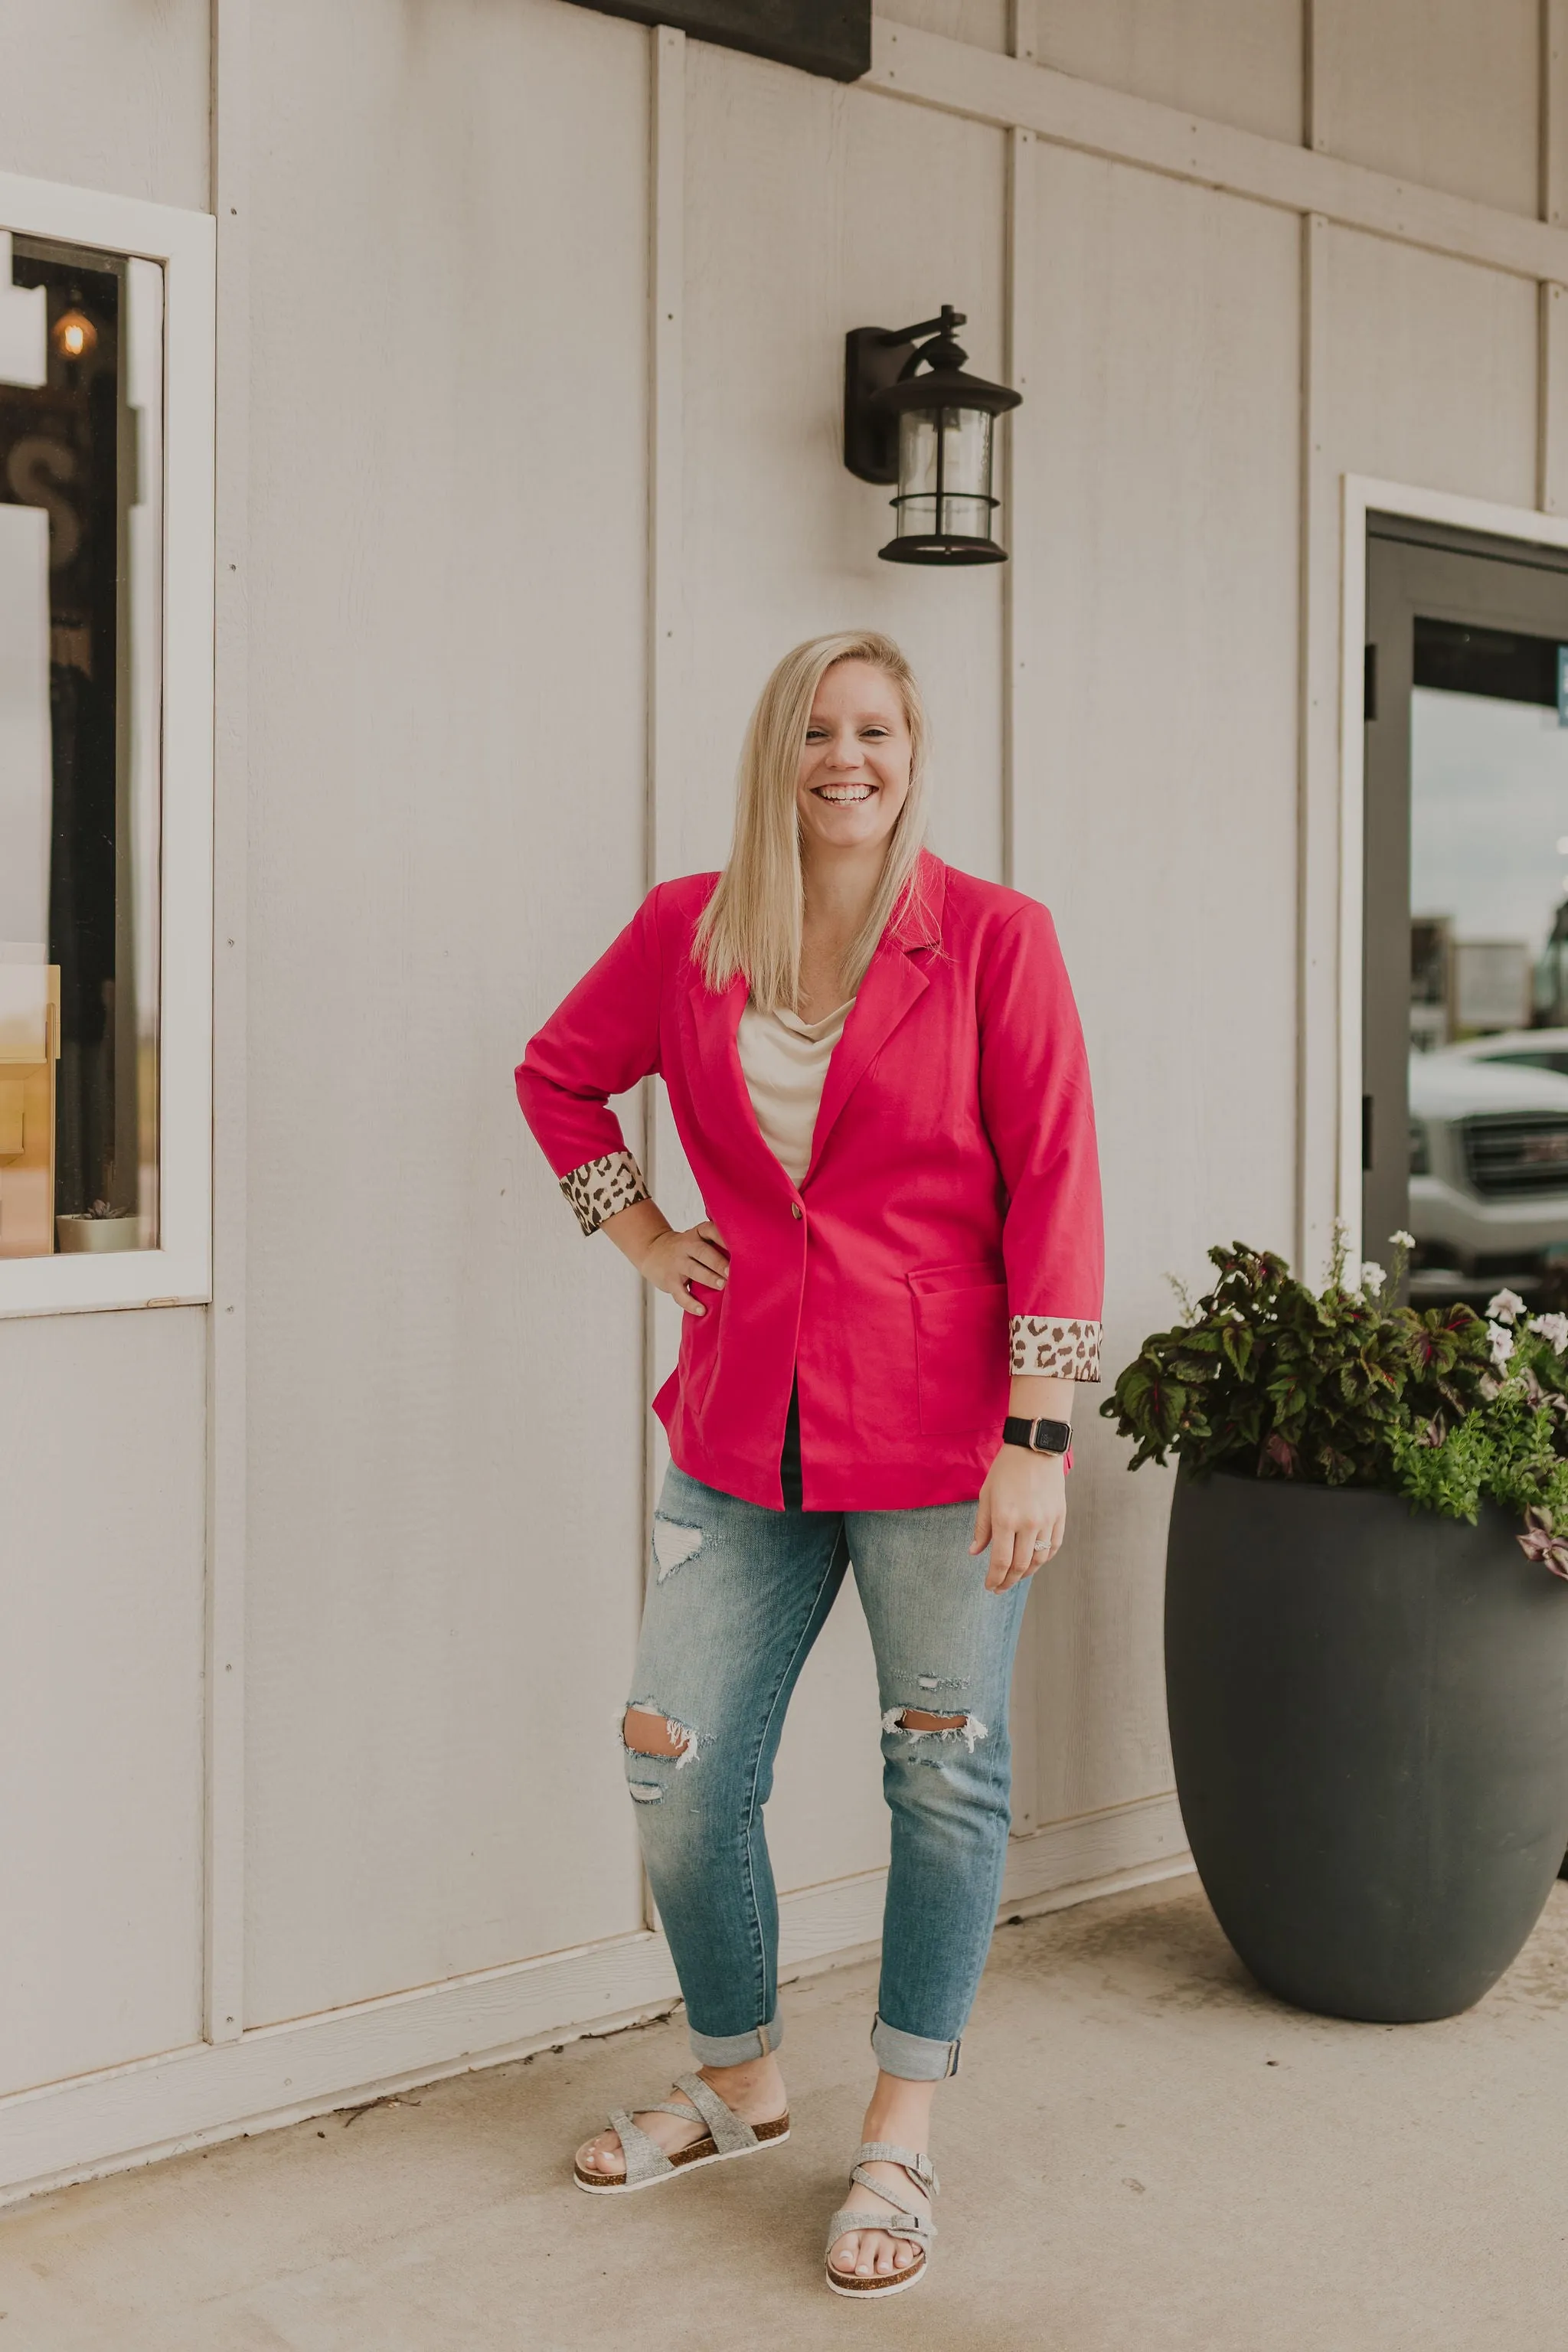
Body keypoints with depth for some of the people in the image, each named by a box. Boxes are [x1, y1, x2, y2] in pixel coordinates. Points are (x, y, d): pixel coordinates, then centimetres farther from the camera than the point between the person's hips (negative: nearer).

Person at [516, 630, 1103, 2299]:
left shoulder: (993, 939, -6)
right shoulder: (684, 931, 4)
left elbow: (1052, 1189, -8)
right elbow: (558, 1073, 21)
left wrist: (1037, 1436, -12)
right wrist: (640, 1234, 9)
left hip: (937, 1437, -3)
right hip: (741, 1430, 4)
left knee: (945, 1780, 6)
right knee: (679, 1772, 8)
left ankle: (899, 2138, 26)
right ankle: (737, 2082, 34)